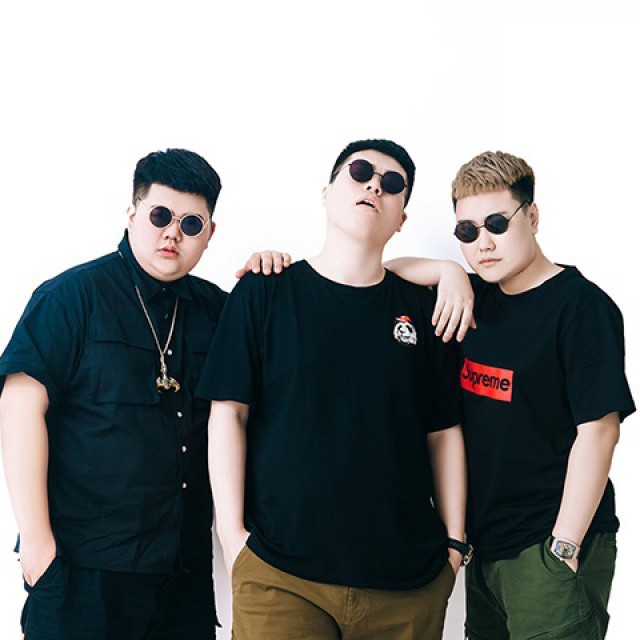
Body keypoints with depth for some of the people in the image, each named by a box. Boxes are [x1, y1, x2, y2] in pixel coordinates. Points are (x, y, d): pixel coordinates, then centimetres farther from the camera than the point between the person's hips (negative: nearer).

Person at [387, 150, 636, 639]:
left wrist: (564, 547, -17)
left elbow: (598, 430, -16)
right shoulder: (477, 300, 6)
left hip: (550, 548, -7)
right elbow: (394, 270, 15)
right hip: (485, 544, 7)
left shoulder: (582, 306, -13)